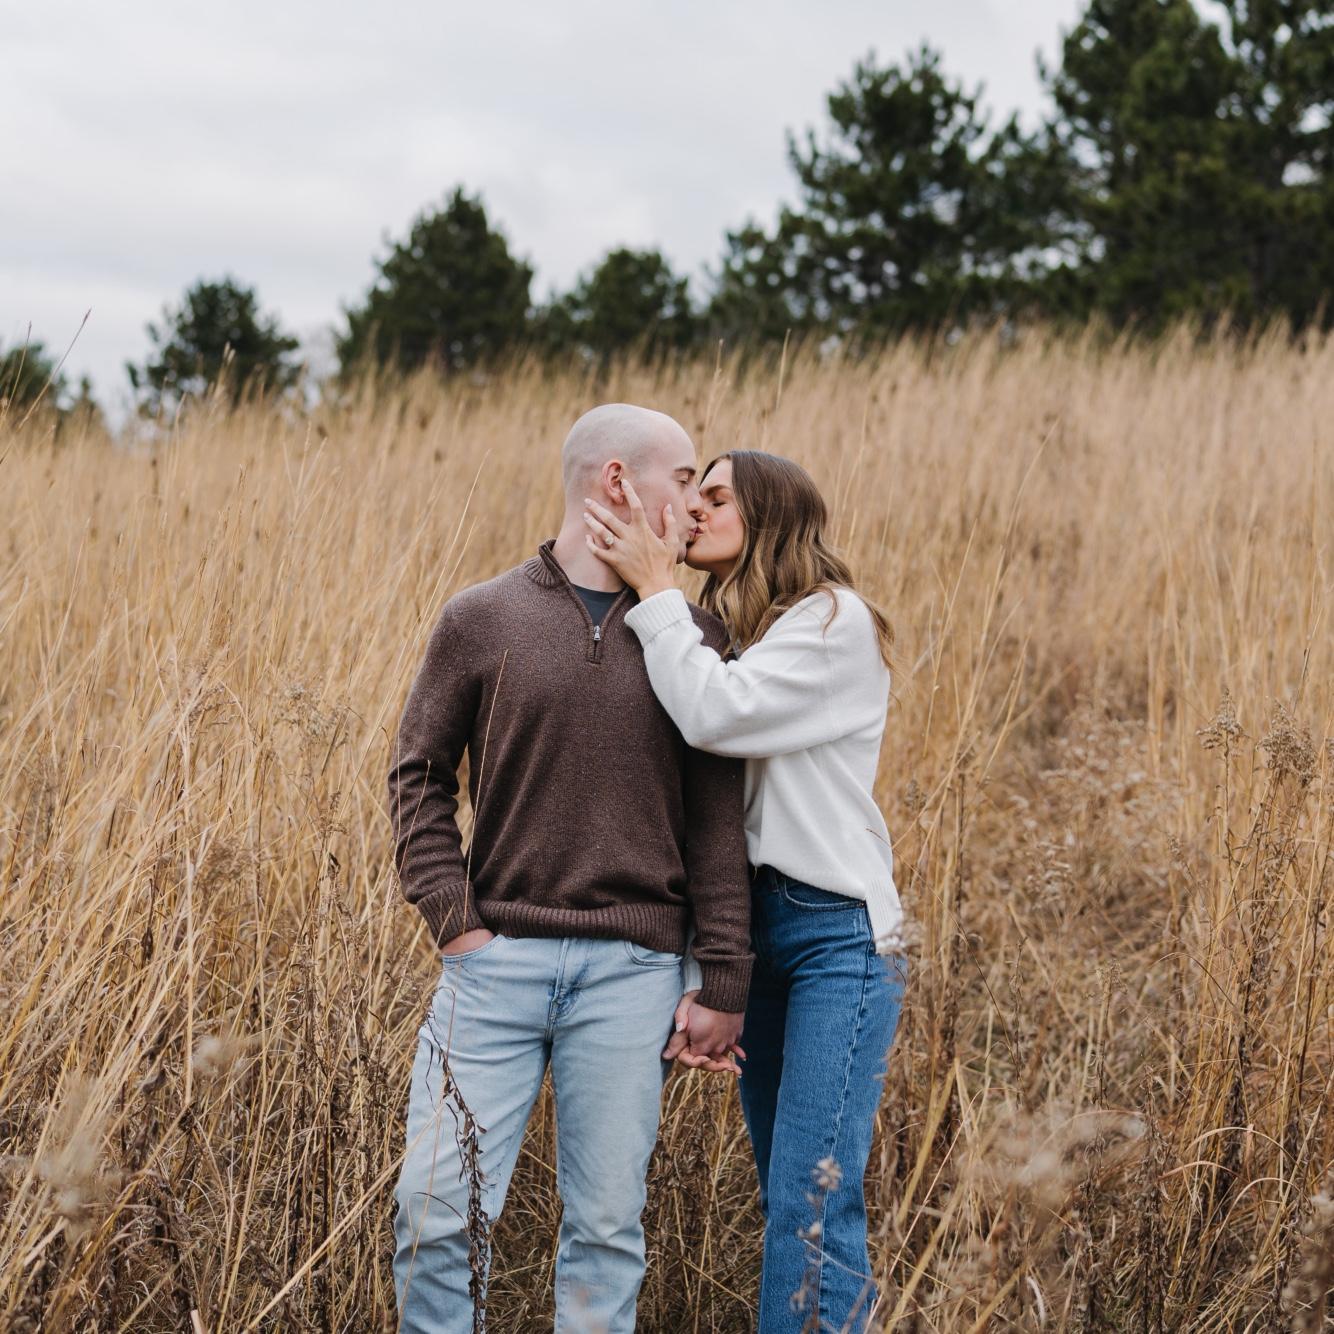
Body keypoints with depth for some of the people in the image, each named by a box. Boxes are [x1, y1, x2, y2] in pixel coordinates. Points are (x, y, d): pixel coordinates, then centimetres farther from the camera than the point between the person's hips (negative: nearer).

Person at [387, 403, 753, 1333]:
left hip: (631, 971, 1)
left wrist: (723, 985, 2)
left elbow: (716, 822, 6)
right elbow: (420, 776, 7)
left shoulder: (692, 636, 8)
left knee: (607, 1223, 5)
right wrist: (454, 923, -5)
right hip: (498, 957, -1)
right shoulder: (481, 618, 4)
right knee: (440, 1207, -3)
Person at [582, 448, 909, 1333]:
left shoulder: (835, 621, -10)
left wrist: (655, 586, -14)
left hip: (838, 935, -8)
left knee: (812, 1203, -11)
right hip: (756, 928, 8)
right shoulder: (731, 633, 14)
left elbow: (714, 714, -22)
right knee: (789, 1202, 12)